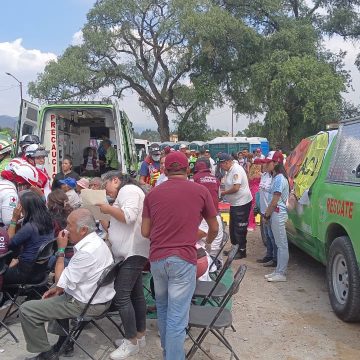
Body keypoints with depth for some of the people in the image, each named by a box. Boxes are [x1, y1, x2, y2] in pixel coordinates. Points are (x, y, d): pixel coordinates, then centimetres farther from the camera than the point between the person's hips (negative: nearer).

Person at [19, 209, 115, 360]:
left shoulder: (87, 251, -29)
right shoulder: (95, 241, 2)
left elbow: (61, 283, -21)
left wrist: (61, 250, -16)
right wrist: (60, 288, 8)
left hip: (87, 304, -10)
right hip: (97, 297, 10)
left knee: (26, 310, -5)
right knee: (56, 298, 35)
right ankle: (63, 341, 33)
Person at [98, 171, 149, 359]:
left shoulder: (128, 189, -8)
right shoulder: (125, 192, 23)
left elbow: (129, 216, -23)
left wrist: (107, 209, -11)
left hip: (133, 251, -11)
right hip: (131, 251, 11)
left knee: (120, 296, -11)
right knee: (136, 294, 13)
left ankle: (131, 342, -3)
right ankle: (139, 336, 20)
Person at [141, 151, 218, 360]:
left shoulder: (152, 194, 6)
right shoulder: (201, 191, 1)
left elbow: (145, 232, 9)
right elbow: (214, 228, 11)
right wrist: (208, 241, 33)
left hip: (157, 258, 4)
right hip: (183, 259, -4)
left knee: (163, 310, 23)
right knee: (177, 317, -1)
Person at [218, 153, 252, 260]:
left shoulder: (236, 170, -20)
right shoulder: (229, 170, 10)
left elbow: (236, 188, -26)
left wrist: (223, 193, -13)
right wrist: (223, 192, 1)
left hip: (242, 203, -10)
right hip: (235, 203, 10)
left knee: (240, 229, -1)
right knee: (232, 228, 17)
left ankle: (242, 251, 11)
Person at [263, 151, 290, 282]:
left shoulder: (279, 179, -17)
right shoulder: (276, 178, 13)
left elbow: (274, 201, -17)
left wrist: (267, 214, -7)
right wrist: (267, 213, 12)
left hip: (278, 214, -10)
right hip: (276, 213, 10)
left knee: (282, 244, -3)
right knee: (279, 244, 14)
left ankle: (281, 274, 3)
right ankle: (278, 271, 21)